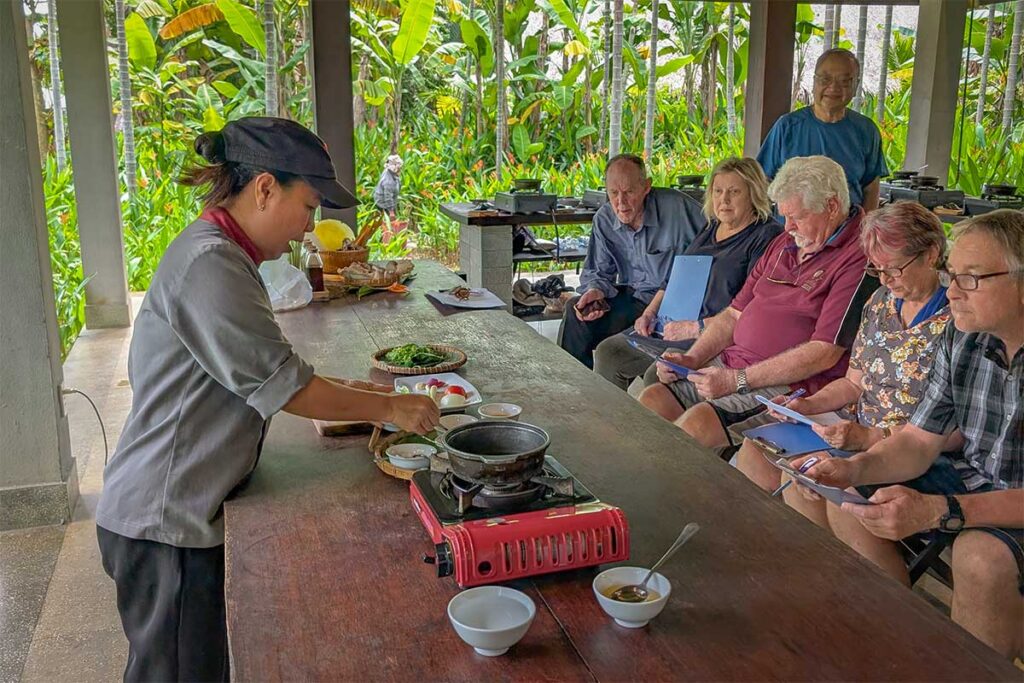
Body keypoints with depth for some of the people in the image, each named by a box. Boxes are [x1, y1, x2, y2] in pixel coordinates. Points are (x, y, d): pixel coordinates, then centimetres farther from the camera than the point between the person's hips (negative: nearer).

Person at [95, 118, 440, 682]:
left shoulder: (219, 255, 11)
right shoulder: (208, 266, -22)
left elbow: (258, 371, 18)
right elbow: (284, 385, -20)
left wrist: (346, 391, 11)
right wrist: (387, 407, -9)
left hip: (187, 513, 9)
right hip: (166, 527, -9)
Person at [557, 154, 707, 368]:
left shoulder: (677, 207, -16)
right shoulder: (604, 219, 1)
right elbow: (598, 271, 7)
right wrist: (595, 291, -17)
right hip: (631, 294, 6)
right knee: (576, 309, -12)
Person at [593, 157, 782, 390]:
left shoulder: (767, 237, -8)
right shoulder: (710, 229, 19)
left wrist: (697, 327, -19)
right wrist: (649, 313, 7)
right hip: (673, 326, 8)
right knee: (607, 351, -4)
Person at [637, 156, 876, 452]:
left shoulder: (858, 258, -10)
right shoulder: (783, 244, 17)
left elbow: (824, 353, -17)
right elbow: (734, 314, 19)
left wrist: (738, 380, -18)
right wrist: (691, 359, 2)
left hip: (793, 386, -8)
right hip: (732, 362, 8)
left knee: (698, 421, -30)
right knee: (652, 399, -11)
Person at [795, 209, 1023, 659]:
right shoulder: (960, 339, -3)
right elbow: (919, 441, 1)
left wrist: (937, 511, -39)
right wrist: (856, 468, -19)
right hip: (974, 482, 7)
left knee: (981, 554, -34)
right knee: (850, 510, -6)